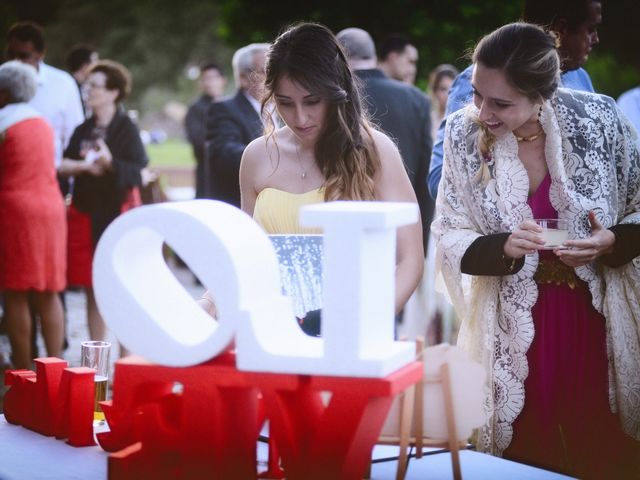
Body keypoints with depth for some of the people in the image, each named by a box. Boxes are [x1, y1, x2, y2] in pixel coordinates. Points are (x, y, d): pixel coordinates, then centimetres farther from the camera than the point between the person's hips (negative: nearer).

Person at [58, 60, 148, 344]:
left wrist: (110, 163, -30)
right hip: (85, 212, 5)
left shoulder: (126, 128, -6)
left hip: (117, 213, -5)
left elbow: (136, 171, -14)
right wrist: (84, 165, -11)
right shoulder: (83, 130, 12)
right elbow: (64, 165, 8)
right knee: (92, 289, 7)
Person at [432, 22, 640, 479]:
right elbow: (450, 237, -4)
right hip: (514, 329, 1)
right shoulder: (464, 132, -8)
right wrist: (504, 248, -22)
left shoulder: (599, 118, -12)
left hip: (598, 319, 0)